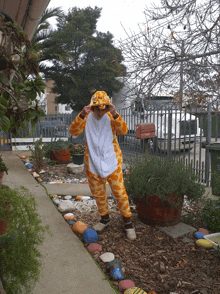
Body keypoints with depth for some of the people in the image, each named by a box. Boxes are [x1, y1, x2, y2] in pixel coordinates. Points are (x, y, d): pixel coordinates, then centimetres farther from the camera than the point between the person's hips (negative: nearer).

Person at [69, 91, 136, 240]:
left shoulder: (111, 118, -3)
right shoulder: (87, 118, -2)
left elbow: (123, 131, -18)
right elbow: (74, 131, -17)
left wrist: (115, 115, -32)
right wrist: (82, 115, -30)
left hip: (112, 161, -2)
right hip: (93, 163, 2)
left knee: (120, 192, -1)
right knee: (98, 193, 14)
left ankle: (128, 221, 15)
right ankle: (105, 218, 36)